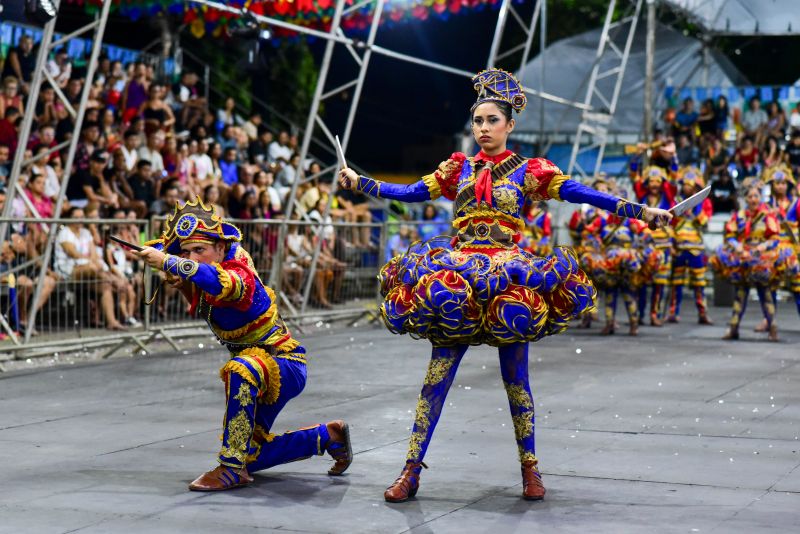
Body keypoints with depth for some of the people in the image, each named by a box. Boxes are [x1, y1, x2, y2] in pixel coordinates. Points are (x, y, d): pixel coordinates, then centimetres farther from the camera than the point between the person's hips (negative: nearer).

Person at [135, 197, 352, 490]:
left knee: (241, 370, -42)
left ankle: (232, 468, -35)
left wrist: (168, 262, -60)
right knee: (250, 455, 15)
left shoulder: (239, 273, -28)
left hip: (285, 366, -9)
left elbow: (222, 283, -56)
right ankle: (328, 436, 33)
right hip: (259, 367, 9)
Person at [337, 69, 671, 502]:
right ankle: (411, 470, 0)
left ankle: (530, 469, 16)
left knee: (515, 378, 2)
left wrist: (641, 211, -10)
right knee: (437, 375, -3)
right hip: (454, 276, 2)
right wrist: (358, 182, 3)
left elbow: (580, 194, -2)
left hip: (510, 276, -1)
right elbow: (411, 193, 9)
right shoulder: (459, 169, 13)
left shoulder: (528, 170, 5)